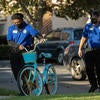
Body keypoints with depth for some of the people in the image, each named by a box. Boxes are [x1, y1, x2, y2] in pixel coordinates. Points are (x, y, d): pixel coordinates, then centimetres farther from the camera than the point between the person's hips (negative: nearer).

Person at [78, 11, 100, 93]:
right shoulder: (88, 26, 12)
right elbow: (84, 38, 16)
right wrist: (80, 49, 10)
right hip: (89, 51, 2)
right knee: (89, 69, -2)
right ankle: (93, 85, 10)